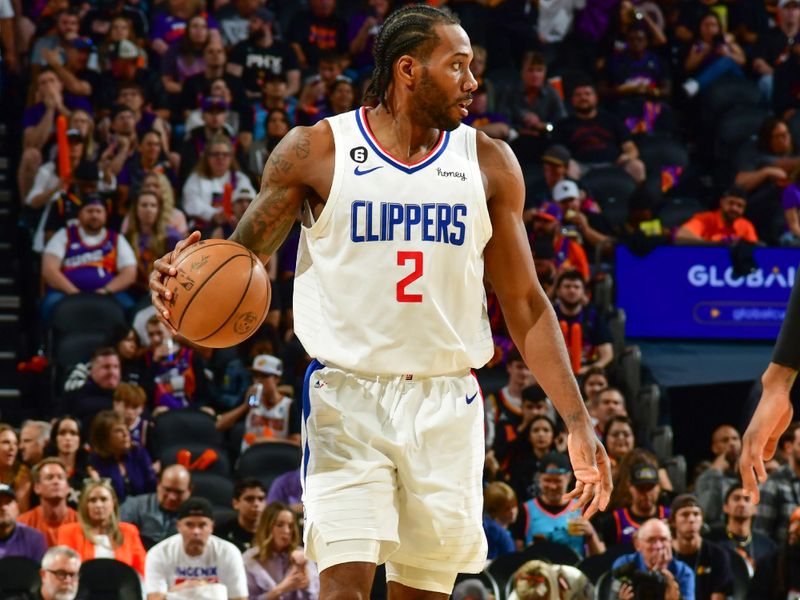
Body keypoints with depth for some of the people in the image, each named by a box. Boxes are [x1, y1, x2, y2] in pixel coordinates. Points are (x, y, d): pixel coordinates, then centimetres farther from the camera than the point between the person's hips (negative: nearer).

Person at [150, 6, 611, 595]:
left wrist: (578, 422, 4)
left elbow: (525, 302, 9)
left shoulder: (489, 163, 6)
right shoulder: (317, 150, -2)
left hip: (447, 407, 3)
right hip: (348, 397, -3)